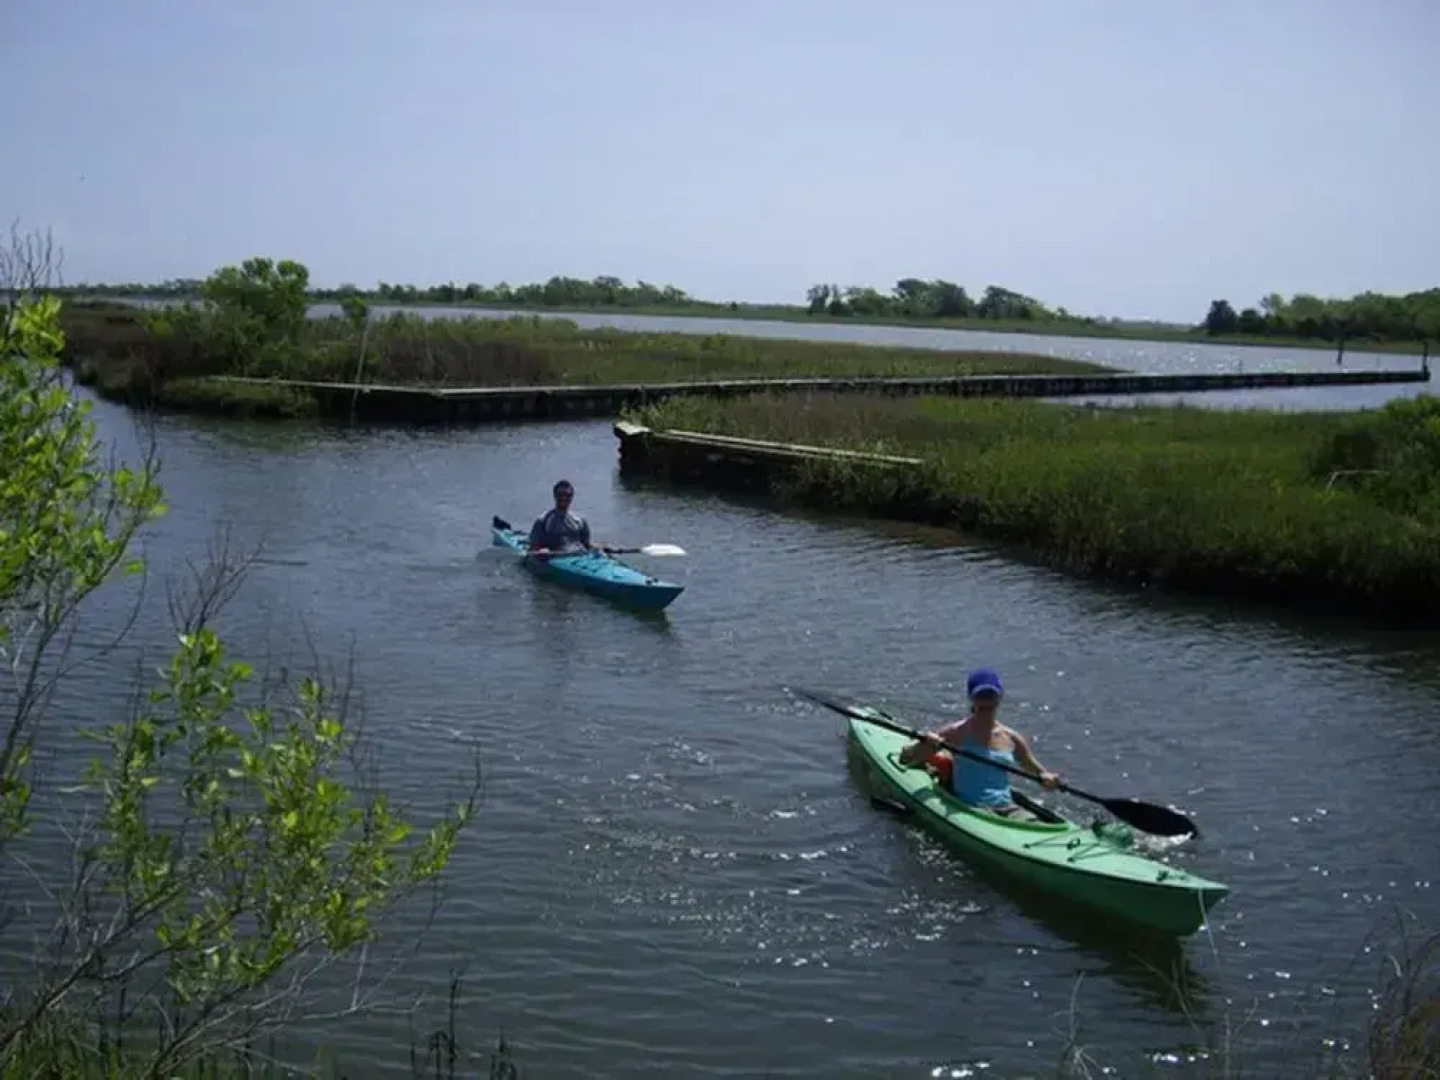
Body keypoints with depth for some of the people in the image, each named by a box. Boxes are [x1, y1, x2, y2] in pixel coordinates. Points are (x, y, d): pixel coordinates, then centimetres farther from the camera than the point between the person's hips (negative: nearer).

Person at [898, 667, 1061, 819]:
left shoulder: (1011, 738, 12)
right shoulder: (956, 733, 1)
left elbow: (1036, 770, 25)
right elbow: (905, 759, 1)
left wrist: (1046, 777, 2)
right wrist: (924, 745, -19)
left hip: (1007, 808, 4)